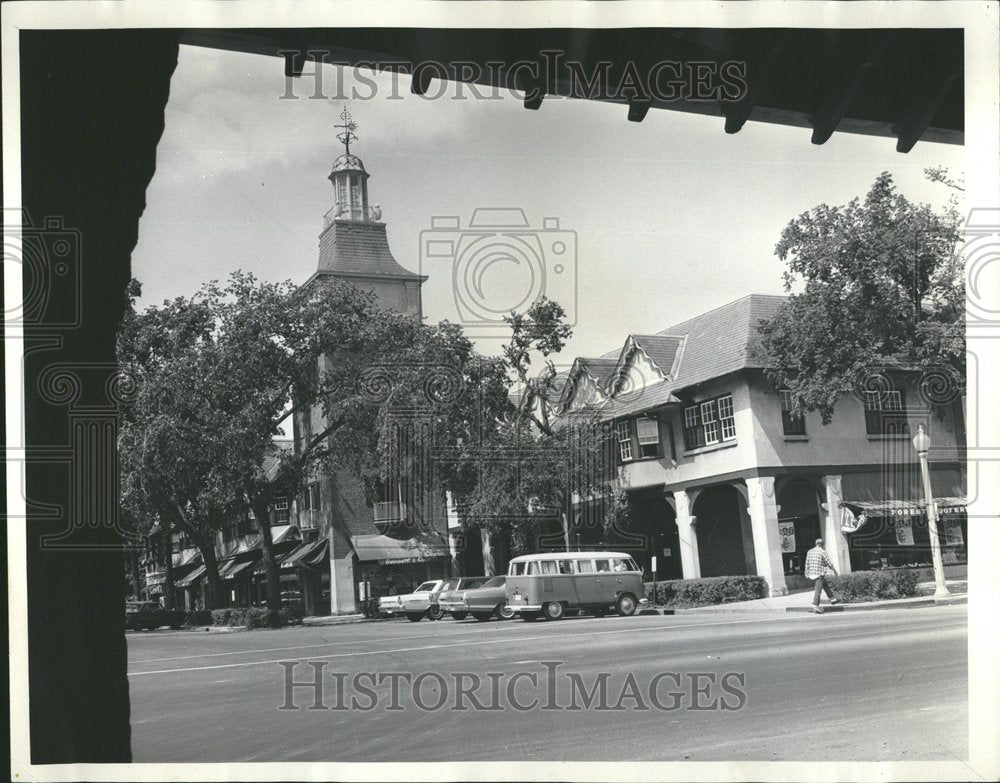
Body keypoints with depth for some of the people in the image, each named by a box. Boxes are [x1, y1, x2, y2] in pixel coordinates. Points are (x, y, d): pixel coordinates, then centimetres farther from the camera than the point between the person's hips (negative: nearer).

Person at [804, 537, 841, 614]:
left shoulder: (809, 552, 7)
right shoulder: (822, 552, -10)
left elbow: (807, 564, 9)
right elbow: (829, 563, -4)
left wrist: (807, 574, 15)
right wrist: (834, 571, 10)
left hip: (811, 573, 7)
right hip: (819, 574, -7)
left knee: (825, 585, 23)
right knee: (818, 590, -8)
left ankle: (832, 599, 31)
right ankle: (815, 606, -13)